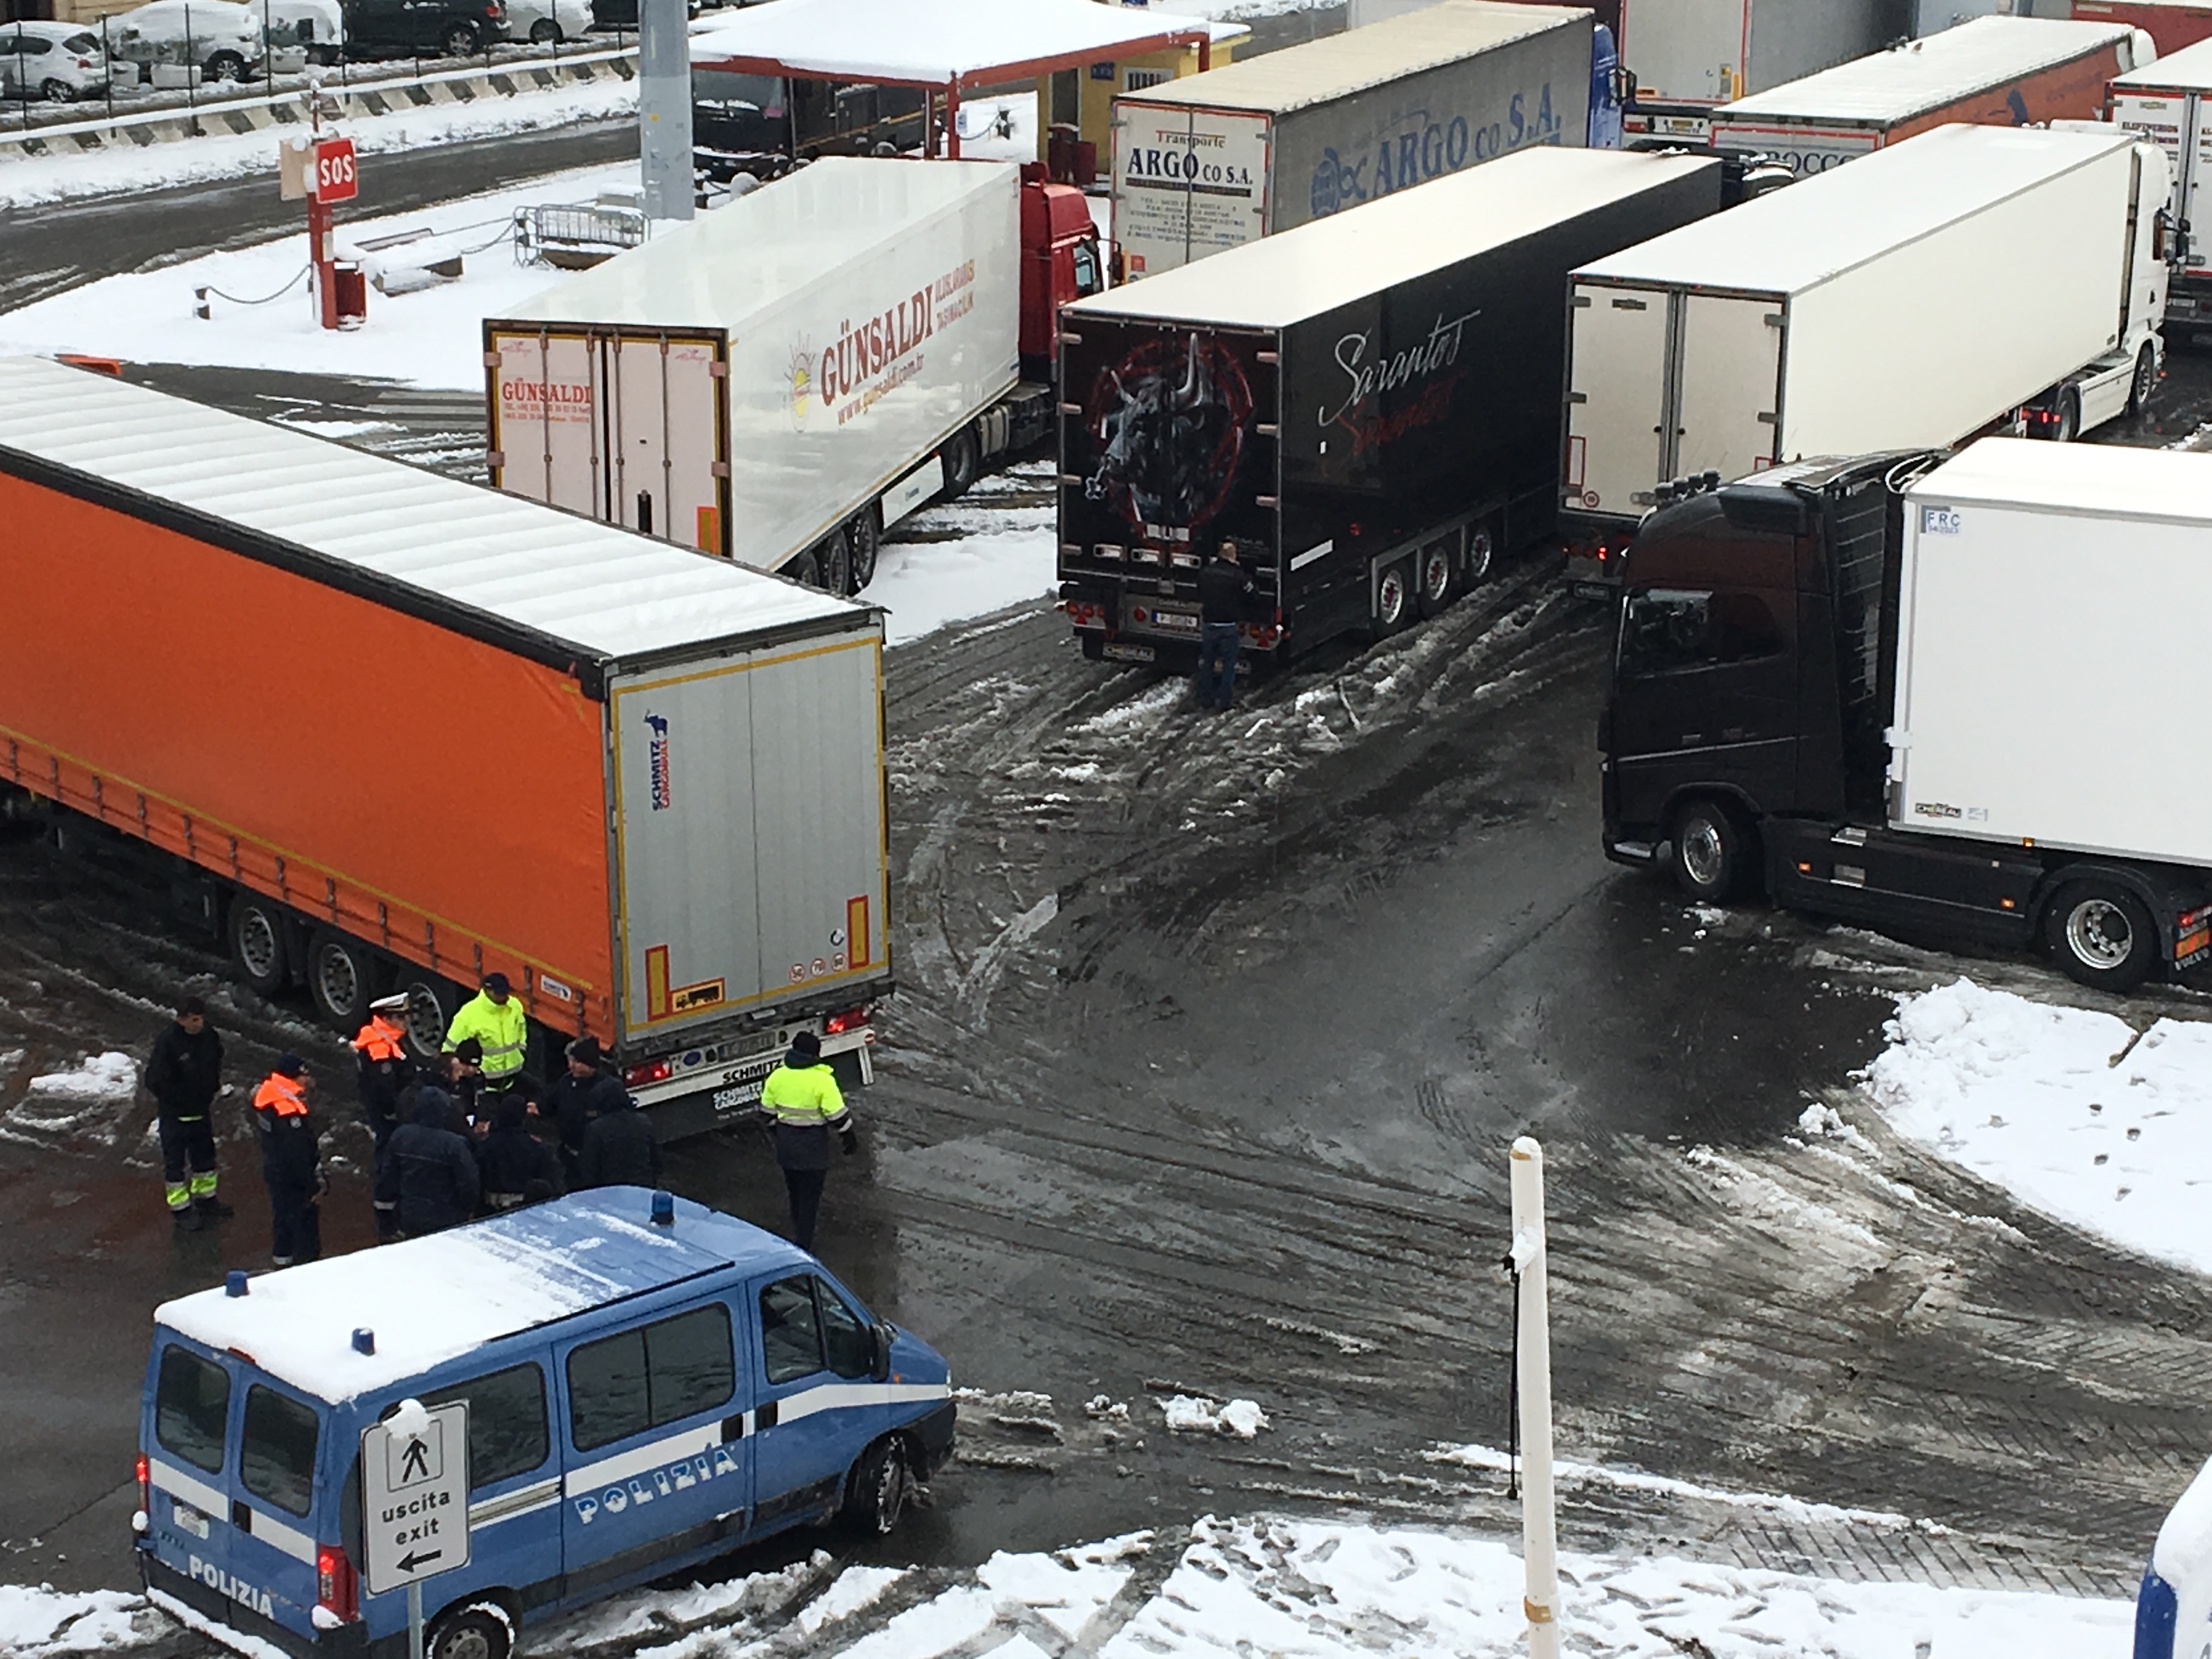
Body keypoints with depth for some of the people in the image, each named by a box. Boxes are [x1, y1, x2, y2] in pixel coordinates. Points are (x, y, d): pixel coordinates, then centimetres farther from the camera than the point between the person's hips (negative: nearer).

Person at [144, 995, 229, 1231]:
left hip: (201, 1111, 7)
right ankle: (180, 1209, 21)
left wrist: (212, 1089, 7)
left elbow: (217, 1060, 13)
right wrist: (176, 1101, -17)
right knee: (175, 1161, 8)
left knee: (205, 1156, 22)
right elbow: (155, 1081, -23)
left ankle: (206, 1199, 41)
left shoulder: (208, 1035, -8)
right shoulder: (167, 1043, -27)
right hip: (175, 1114, -7)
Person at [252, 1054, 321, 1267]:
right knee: (305, 1224, 3)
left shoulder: (266, 1100, -3)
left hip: (275, 1172, 9)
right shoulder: (289, 1115, -32)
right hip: (293, 1180, -9)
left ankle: (282, 1259, 39)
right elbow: (298, 1156, -28)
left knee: (282, 1217, 24)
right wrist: (314, 1186, -18)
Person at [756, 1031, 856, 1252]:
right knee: (810, 1196, 4)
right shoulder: (823, 1081, -17)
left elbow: (768, 1110, 9)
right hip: (813, 1146, -5)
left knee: (794, 1191, 23)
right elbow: (838, 1116, -16)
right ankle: (803, 1244, 4)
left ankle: (799, 1232, 40)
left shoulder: (777, 1076, -1)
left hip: (785, 1143, 5)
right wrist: (850, 1140, -2)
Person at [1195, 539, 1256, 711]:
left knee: (1206, 664, 15)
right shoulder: (1239, 576, -14)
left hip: (1208, 625, 4)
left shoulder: (1205, 573, -2)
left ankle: (1206, 700, 20)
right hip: (1229, 626, -4)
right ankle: (1225, 701, 10)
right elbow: (1249, 601, -3)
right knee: (1228, 665, 7)